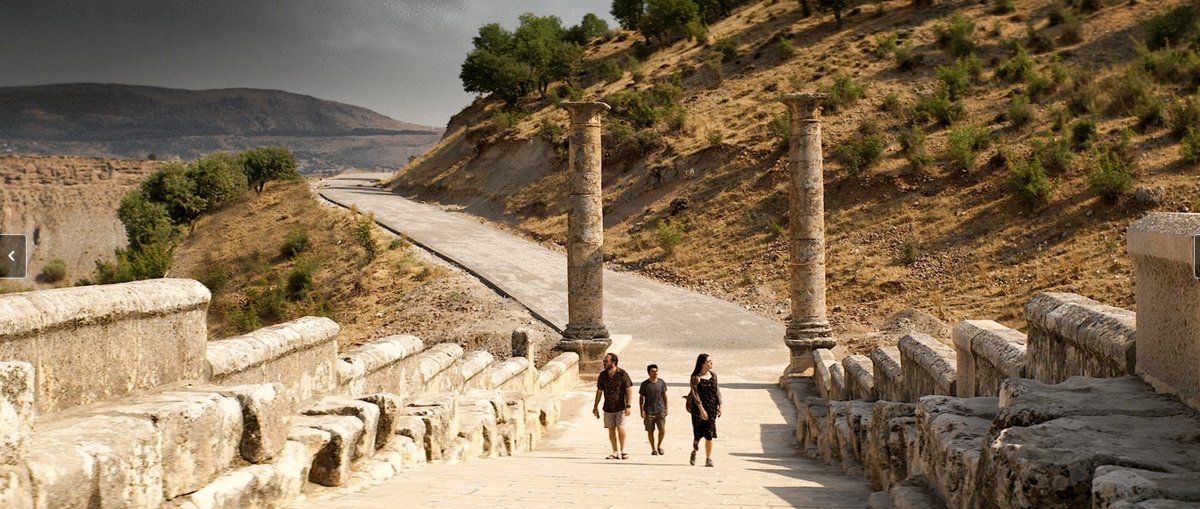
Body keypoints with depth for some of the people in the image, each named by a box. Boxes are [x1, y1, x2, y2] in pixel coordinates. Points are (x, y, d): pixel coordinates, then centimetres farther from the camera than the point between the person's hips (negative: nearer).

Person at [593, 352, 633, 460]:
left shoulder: (622, 374, -9)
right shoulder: (603, 375, 3)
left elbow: (629, 390, -8)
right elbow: (599, 391, 11)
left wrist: (628, 406, -16)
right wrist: (595, 406, 9)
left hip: (620, 407, -4)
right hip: (608, 407, 4)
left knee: (620, 428, -12)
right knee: (611, 430, 5)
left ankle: (622, 450, 5)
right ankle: (615, 452, 13)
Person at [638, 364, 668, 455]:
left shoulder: (661, 382, 3)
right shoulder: (645, 384, -4)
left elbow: (664, 396, 12)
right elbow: (641, 398, 3)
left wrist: (666, 408, 10)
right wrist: (641, 410, -3)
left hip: (660, 410, 1)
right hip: (649, 412, -1)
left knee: (662, 430, -6)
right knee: (650, 431, 3)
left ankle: (659, 445, 18)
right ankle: (653, 449, 18)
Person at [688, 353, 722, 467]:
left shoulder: (713, 375, 7)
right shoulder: (696, 377, -9)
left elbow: (717, 390, 12)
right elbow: (695, 394, -14)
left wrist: (719, 405, 7)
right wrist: (701, 409, -21)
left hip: (712, 407, 4)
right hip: (698, 408, -4)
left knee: (709, 435, 0)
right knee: (698, 433, 0)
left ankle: (708, 459, 2)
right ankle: (694, 451, 27)